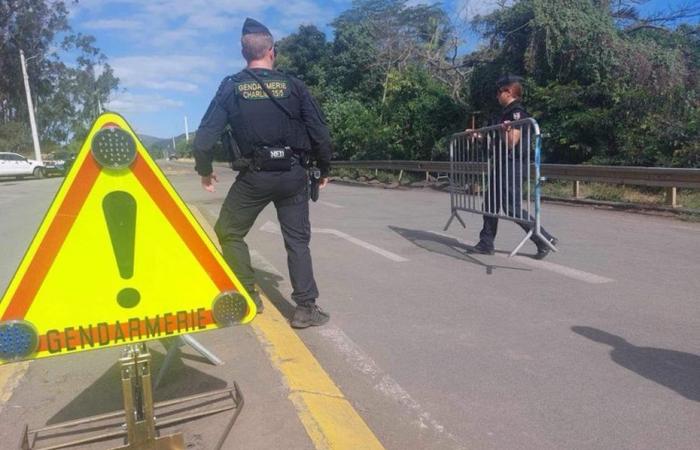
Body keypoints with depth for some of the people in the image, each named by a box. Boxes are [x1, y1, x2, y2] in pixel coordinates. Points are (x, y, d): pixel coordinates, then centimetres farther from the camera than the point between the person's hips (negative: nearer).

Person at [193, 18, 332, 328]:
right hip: (293, 174, 2)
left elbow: (206, 134, -3)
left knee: (229, 232, 18)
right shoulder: (293, 86, 3)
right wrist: (324, 169, 15)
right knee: (297, 240, 11)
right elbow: (320, 133, 0)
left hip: (254, 176, -1)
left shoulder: (231, 87, 1)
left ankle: (248, 297, 19)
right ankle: (306, 308, 10)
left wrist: (205, 170, 13)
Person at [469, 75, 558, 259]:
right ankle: (486, 243, 19)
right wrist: (477, 135, 31)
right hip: (501, 164, 10)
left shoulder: (517, 112, -13)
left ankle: (545, 240, 0)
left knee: (511, 207, -9)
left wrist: (508, 130, -40)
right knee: (491, 204, 11)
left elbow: (511, 144, -21)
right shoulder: (506, 112, 16)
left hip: (511, 165, -10)